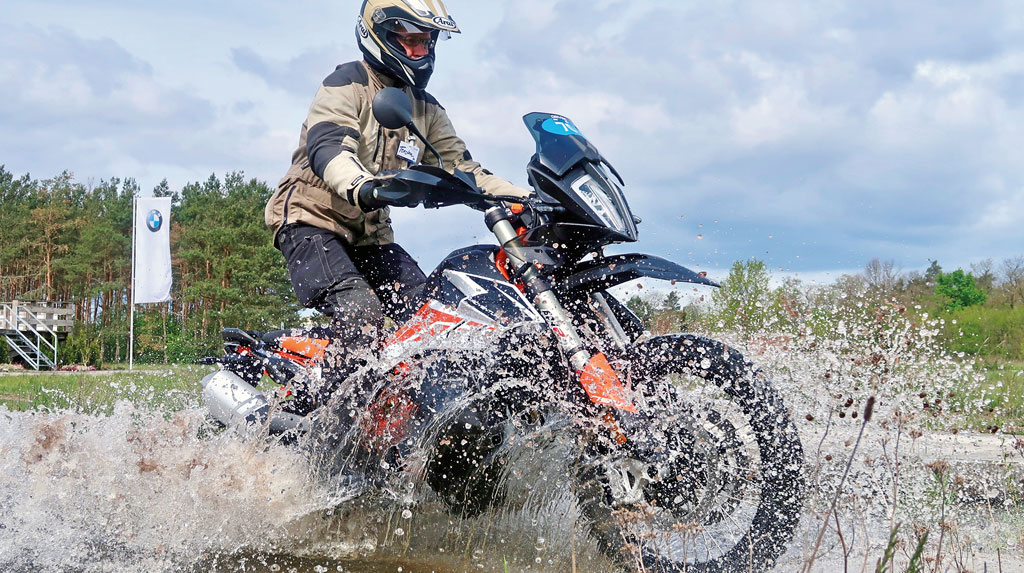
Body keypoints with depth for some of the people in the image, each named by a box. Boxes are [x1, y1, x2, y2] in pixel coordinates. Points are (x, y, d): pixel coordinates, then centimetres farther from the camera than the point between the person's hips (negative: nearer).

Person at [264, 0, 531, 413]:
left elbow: (460, 168, 12)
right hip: (312, 221, -8)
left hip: (371, 235, 8)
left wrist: (525, 200, -3)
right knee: (362, 316, -29)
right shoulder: (347, 85, -10)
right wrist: (362, 186, -50)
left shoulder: (426, 109, 14)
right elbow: (326, 146, -27)